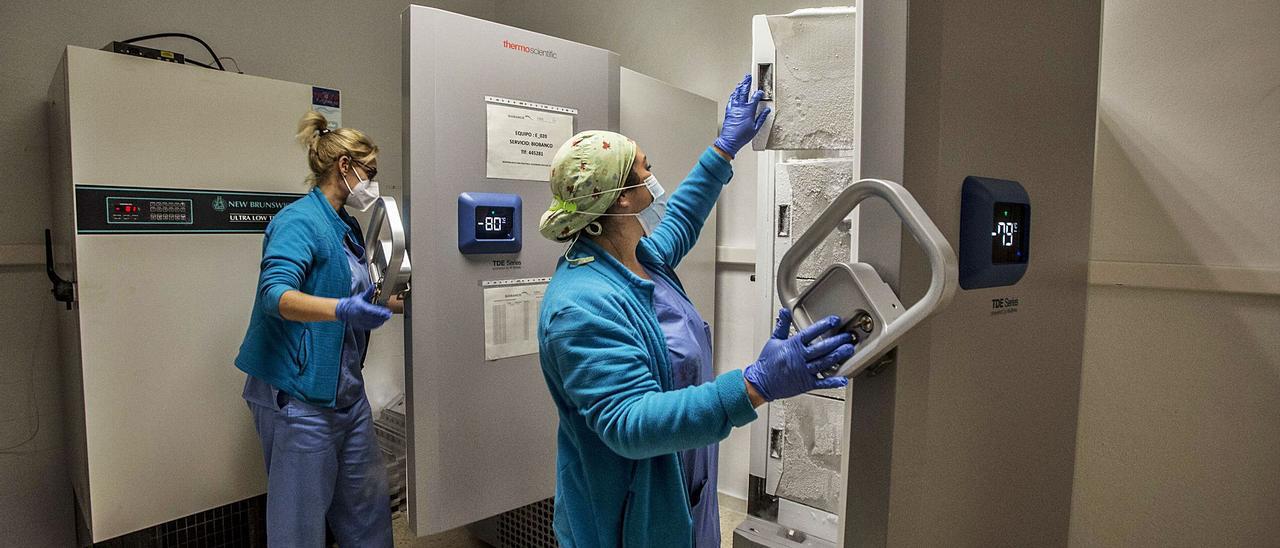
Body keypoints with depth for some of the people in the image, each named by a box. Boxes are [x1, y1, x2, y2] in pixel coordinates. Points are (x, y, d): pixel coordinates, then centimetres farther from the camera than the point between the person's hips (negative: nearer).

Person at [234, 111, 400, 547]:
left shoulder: (349, 228, 13)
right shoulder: (299, 220, -13)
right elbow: (276, 294, -28)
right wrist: (342, 309, -42)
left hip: (347, 391, 9)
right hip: (299, 394, -8)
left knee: (368, 503, 14)